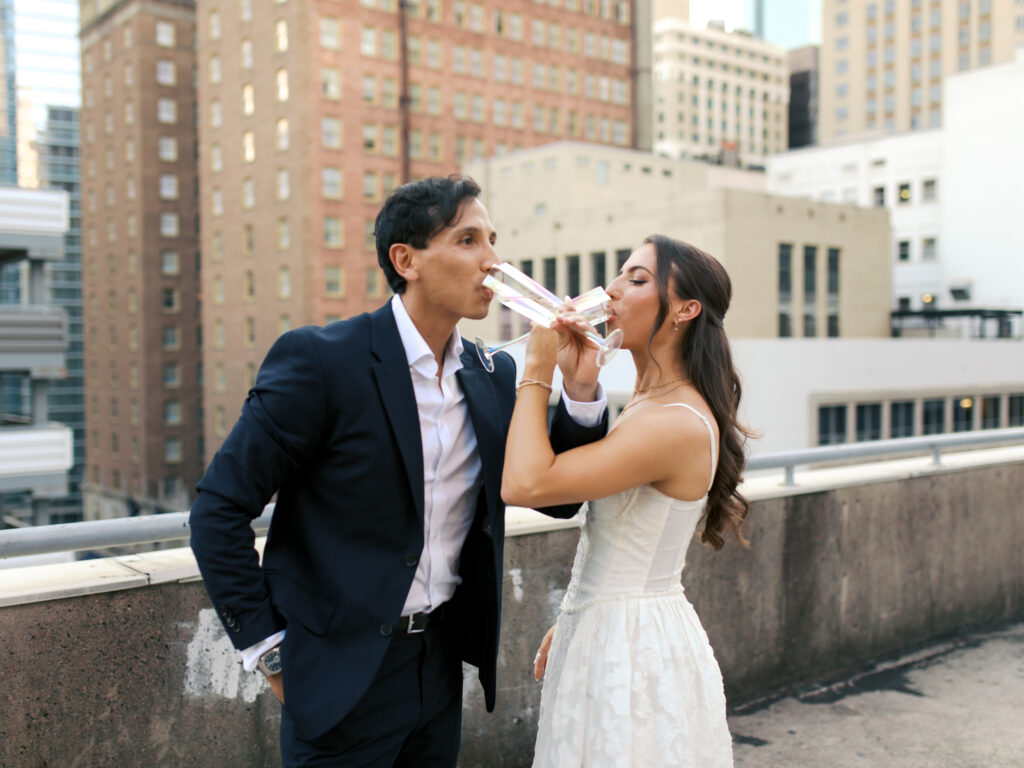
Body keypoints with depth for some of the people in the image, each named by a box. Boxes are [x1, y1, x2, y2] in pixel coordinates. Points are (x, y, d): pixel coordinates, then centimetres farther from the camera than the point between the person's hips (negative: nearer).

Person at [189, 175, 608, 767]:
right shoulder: (319, 359, -17)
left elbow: (556, 495, 5)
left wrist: (581, 392, -11)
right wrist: (269, 652, -11)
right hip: (345, 671, -5)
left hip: (443, 664, 6)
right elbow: (219, 509, -14)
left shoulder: (493, 378, 1)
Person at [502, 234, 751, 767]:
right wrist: (573, 619, 20)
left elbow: (525, 483, -30)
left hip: (634, 647, -9)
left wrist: (538, 368, -20)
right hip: (601, 633, 9)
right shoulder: (648, 405, 8)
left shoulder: (679, 424, -24)